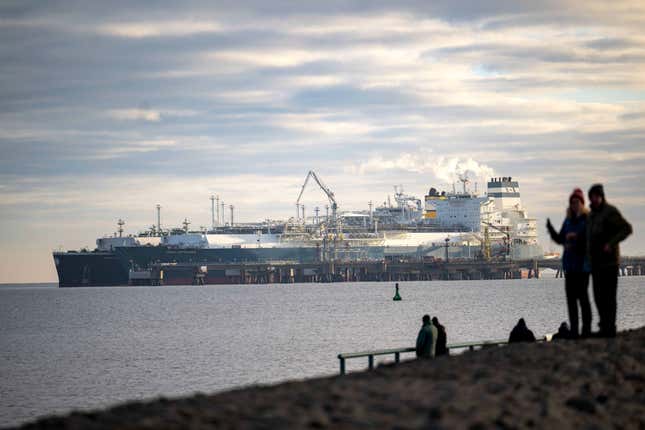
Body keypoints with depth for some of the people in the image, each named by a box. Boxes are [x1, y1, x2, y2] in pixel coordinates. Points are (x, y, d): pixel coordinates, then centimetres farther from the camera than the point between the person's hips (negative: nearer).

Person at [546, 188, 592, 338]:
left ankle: (587, 329, -4)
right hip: (569, 263, 7)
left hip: (582, 263, -7)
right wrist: (550, 229, 2)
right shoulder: (568, 220, 14)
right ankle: (574, 330, 9)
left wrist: (577, 237, -26)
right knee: (570, 296, 5)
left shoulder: (588, 219, -7)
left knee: (582, 295, -8)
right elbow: (560, 239, 17)